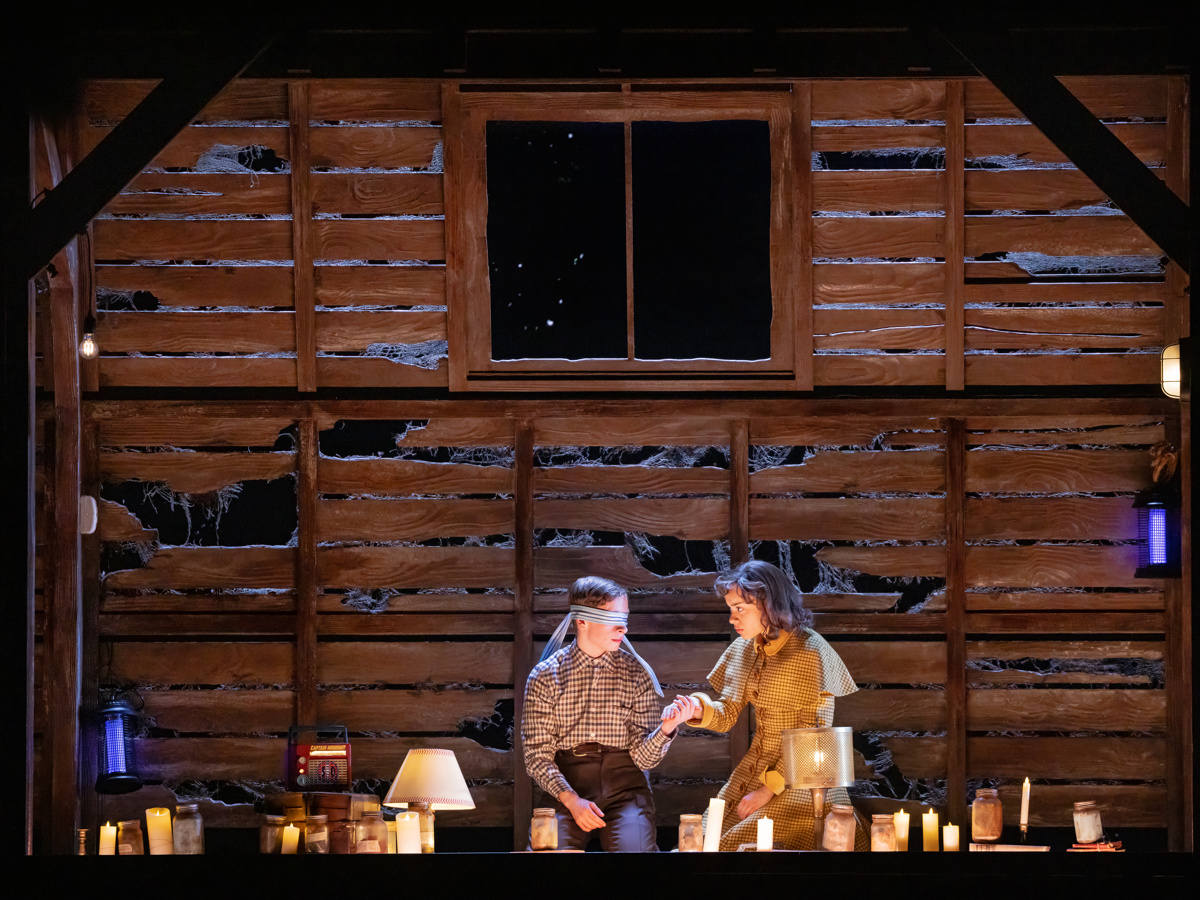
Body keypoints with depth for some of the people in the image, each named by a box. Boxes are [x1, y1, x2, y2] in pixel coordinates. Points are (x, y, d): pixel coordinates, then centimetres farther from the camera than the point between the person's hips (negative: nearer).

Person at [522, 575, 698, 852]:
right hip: (566, 789, -1)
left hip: (625, 790, 1)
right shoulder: (545, 676, 2)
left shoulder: (638, 674, 5)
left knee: (635, 852, -30)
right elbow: (537, 756, 0)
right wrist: (570, 799, -16)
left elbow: (643, 758, 1)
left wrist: (666, 728, -19)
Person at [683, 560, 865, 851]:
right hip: (753, 769, 7)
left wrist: (770, 788, -17)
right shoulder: (743, 650, 6)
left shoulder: (811, 652, -15)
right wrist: (700, 710, -17)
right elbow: (726, 716, 7)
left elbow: (816, 737, -16)